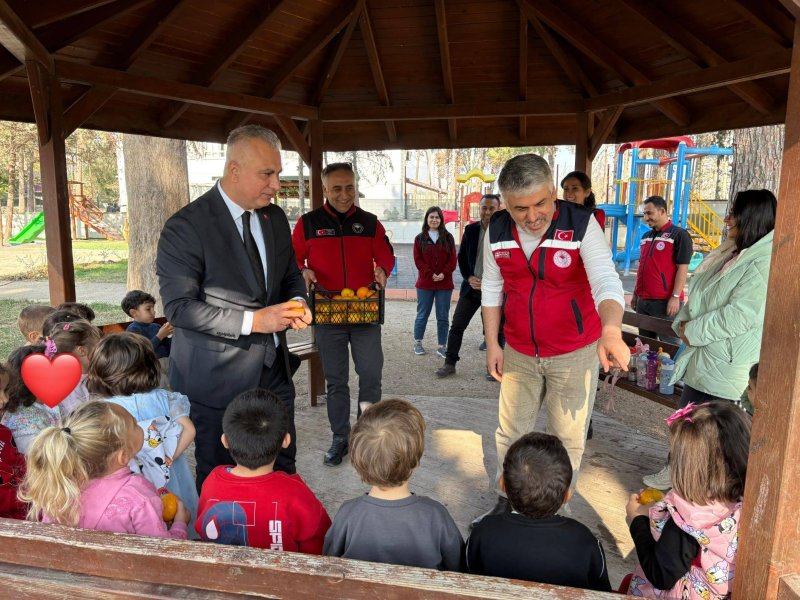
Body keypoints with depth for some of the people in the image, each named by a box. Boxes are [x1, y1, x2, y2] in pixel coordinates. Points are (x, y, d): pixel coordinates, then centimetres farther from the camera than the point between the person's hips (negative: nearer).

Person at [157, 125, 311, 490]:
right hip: (216, 379, -5)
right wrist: (253, 320, -24)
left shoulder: (275, 218, 5)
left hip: (273, 368, 6)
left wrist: (296, 302, -6)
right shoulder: (185, 227, -15)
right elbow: (179, 307, -18)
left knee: (282, 470, 16)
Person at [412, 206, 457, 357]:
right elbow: (418, 260, -3)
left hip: (444, 283, 1)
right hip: (425, 283, -1)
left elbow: (452, 259, 1)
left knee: (443, 317, 4)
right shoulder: (420, 238, 4)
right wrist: (430, 274, -15)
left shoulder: (448, 237, 6)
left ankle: (442, 346, 13)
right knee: (422, 315, 7)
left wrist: (444, 273, -14)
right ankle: (417, 342, 23)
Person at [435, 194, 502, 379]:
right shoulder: (471, 229, 4)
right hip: (471, 286, 3)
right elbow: (462, 257, 11)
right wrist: (468, 277, -4)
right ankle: (450, 363, 16)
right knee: (457, 326, 4)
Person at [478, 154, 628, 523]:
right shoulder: (496, 231, -8)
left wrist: (611, 330, -50)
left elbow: (606, 282, -31)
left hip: (574, 354, -3)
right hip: (519, 353, 3)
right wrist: (492, 343, 2)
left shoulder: (581, 225, -19)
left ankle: (557, 508, 34)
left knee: (568, 438, 12)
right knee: (510, 433, 16)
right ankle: (505, 501, 38)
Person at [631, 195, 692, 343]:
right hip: (643, 300, 7)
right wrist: (635, 293, 17)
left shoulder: (679, 235, -5)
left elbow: (682, 268, -11)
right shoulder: (646, 236, 16)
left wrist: (675, 297, -17)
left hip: (665, 301, -7)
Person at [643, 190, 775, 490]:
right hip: (701, 356, 9)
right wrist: (683, 322, -1)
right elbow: (697, 294, 15)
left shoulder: (763, 264, -19)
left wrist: (693, 331, -16)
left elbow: (740, 315, -26)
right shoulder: (731, 253, 11)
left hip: (724, 362, -9)